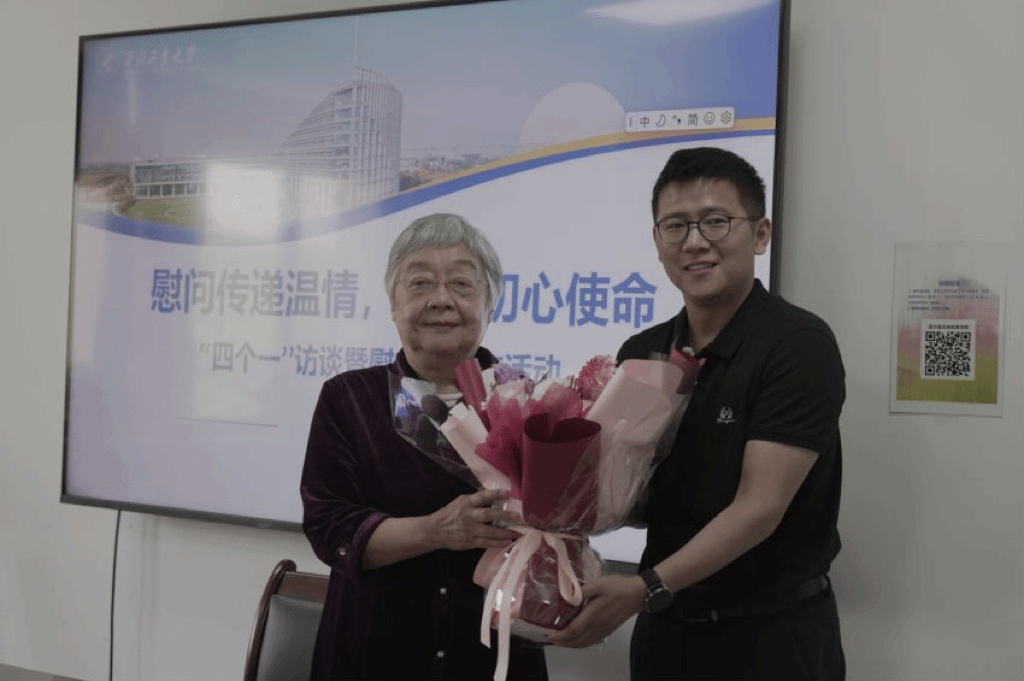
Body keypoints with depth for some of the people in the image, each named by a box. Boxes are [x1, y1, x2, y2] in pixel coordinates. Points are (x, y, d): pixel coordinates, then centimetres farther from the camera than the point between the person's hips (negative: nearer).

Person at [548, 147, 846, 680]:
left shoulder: (798, 345, -14)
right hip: (664, 624, 5)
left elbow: (759, 507, -20)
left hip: (772, 632, -5)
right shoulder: (640, 354, 3)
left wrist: (646, 588, -27)